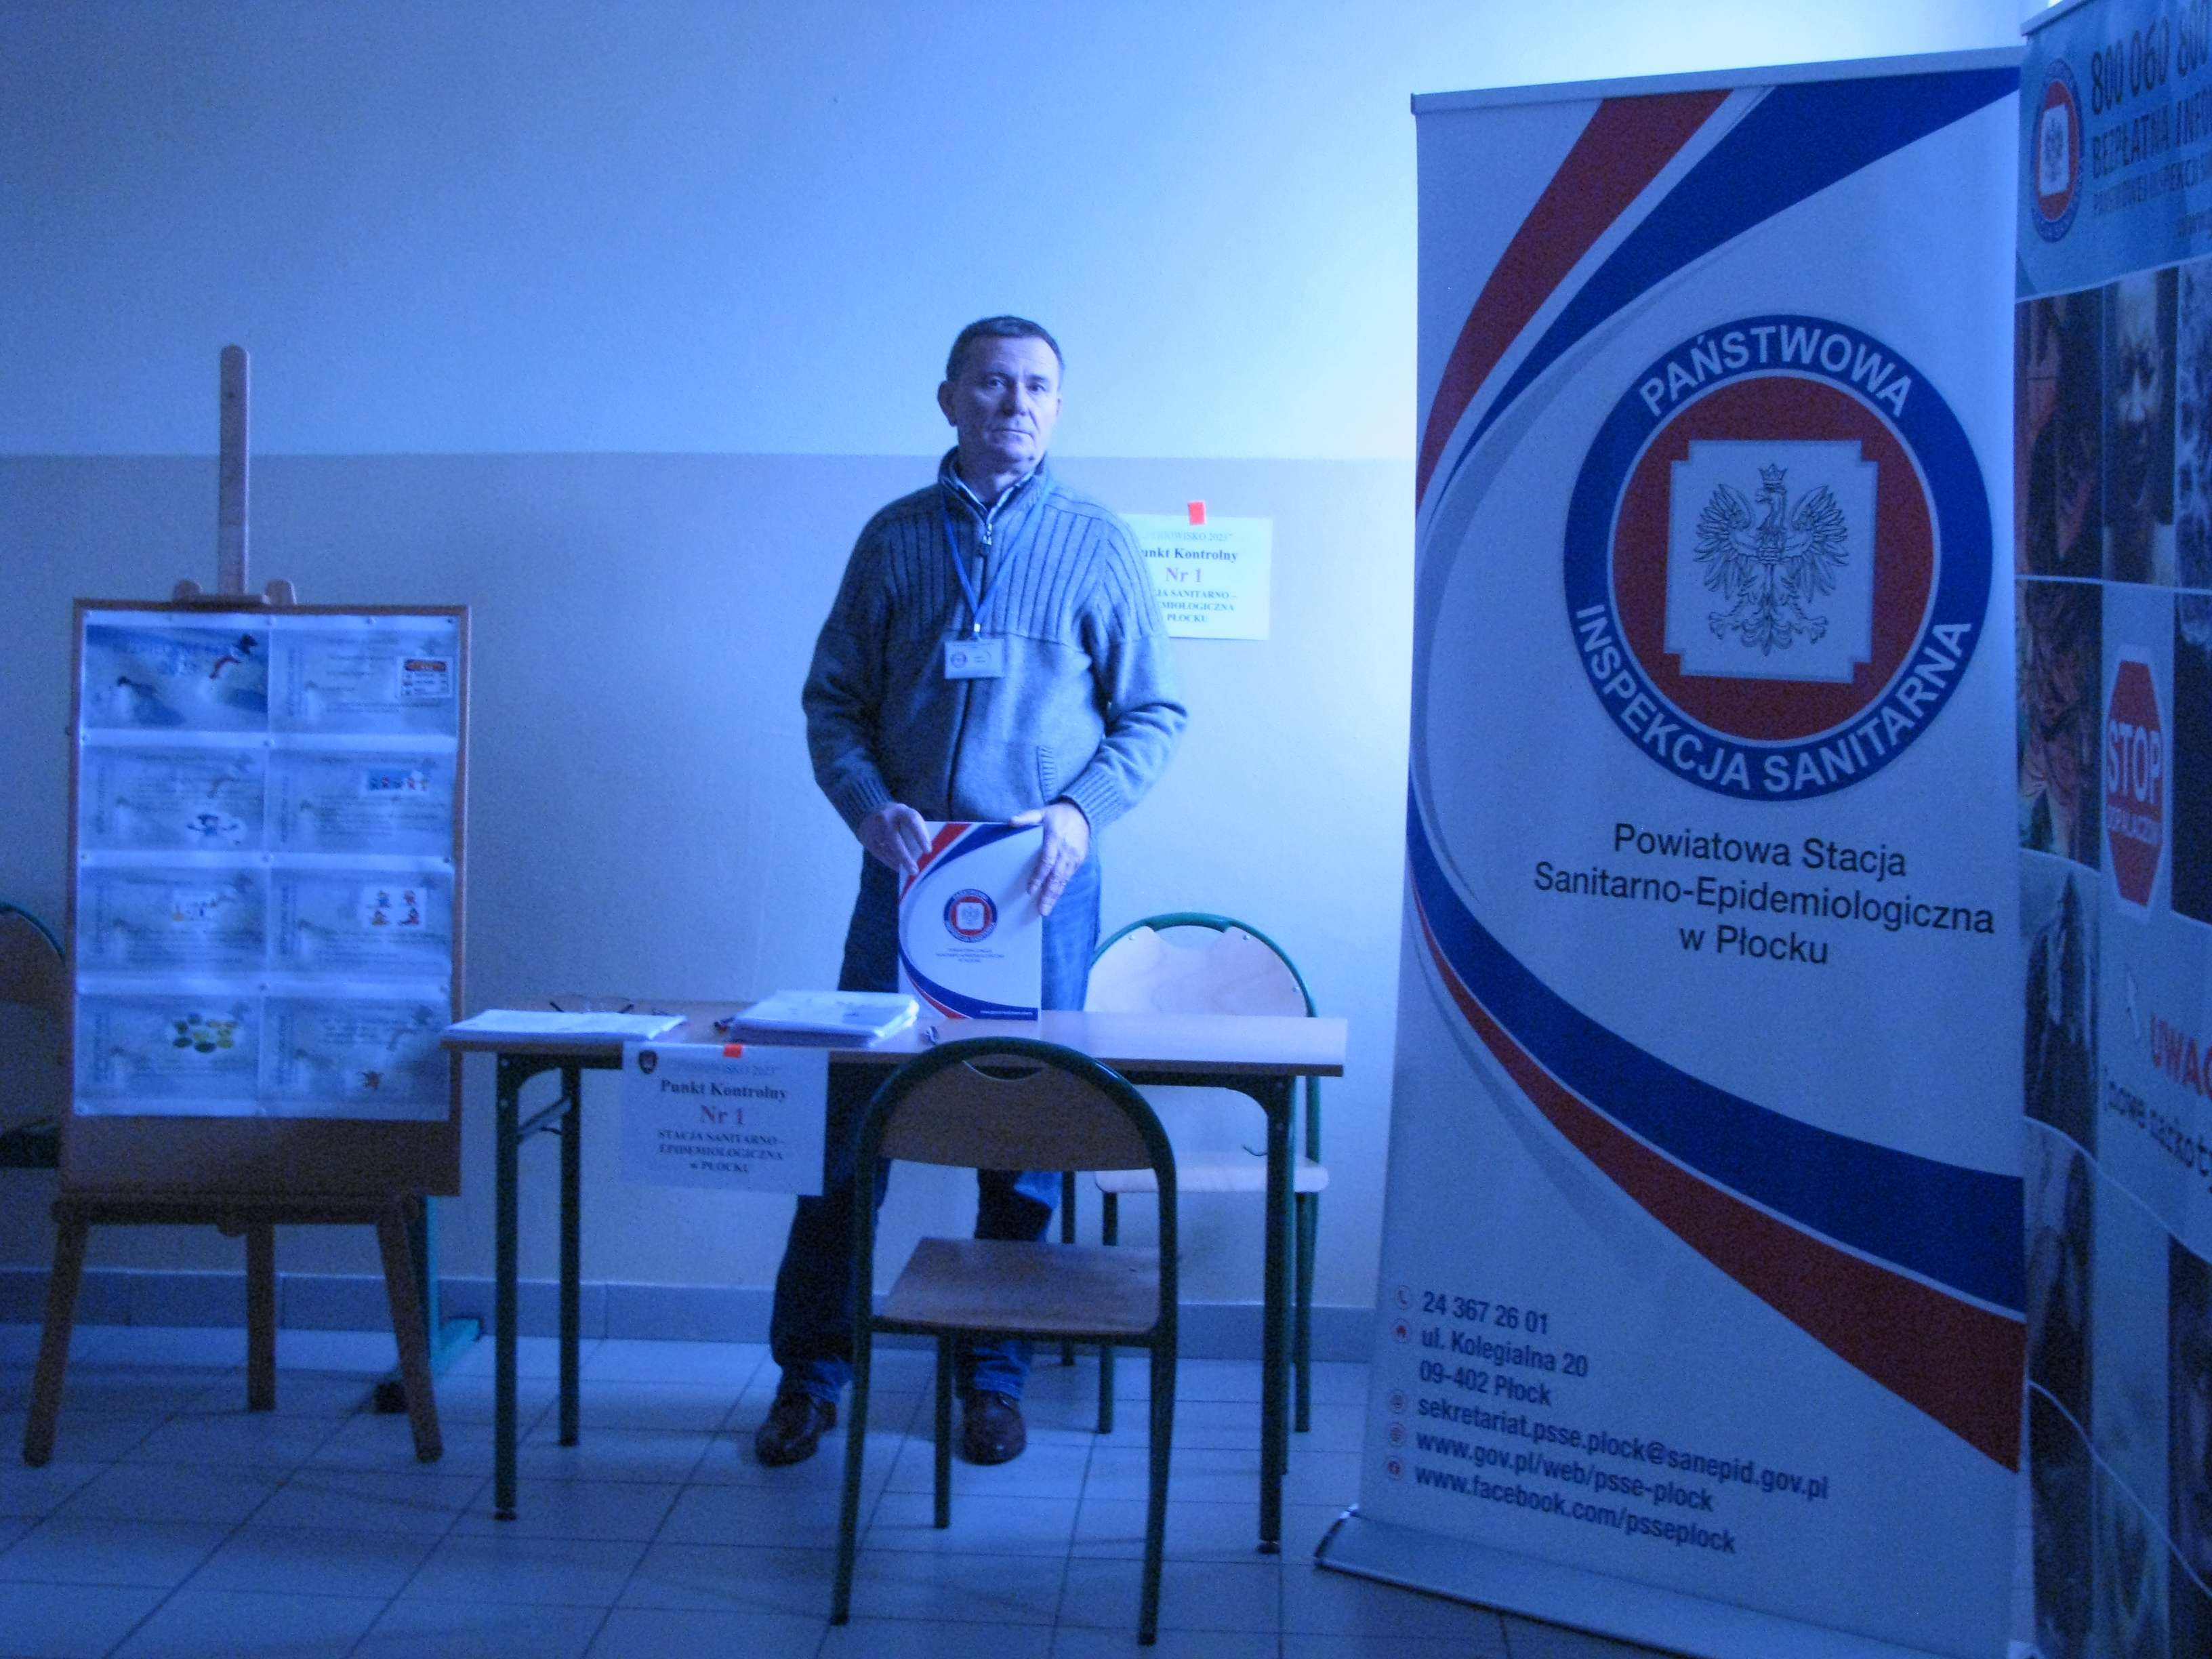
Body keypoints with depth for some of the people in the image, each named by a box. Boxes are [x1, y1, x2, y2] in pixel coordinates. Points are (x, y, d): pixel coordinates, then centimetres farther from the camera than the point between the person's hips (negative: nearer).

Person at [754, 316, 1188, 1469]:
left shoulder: (1097, 544, 6)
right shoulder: (895, 538, 9)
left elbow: (1154, 713, 6)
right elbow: (833, 699, 10)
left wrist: (1081, 810, -11)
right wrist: (870, 806, -9)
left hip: (1041, 880, -1)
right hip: (905, 867, 1)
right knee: (850, 1117, 0)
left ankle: (996, 1377, 17)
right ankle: (811, 1372, 11)